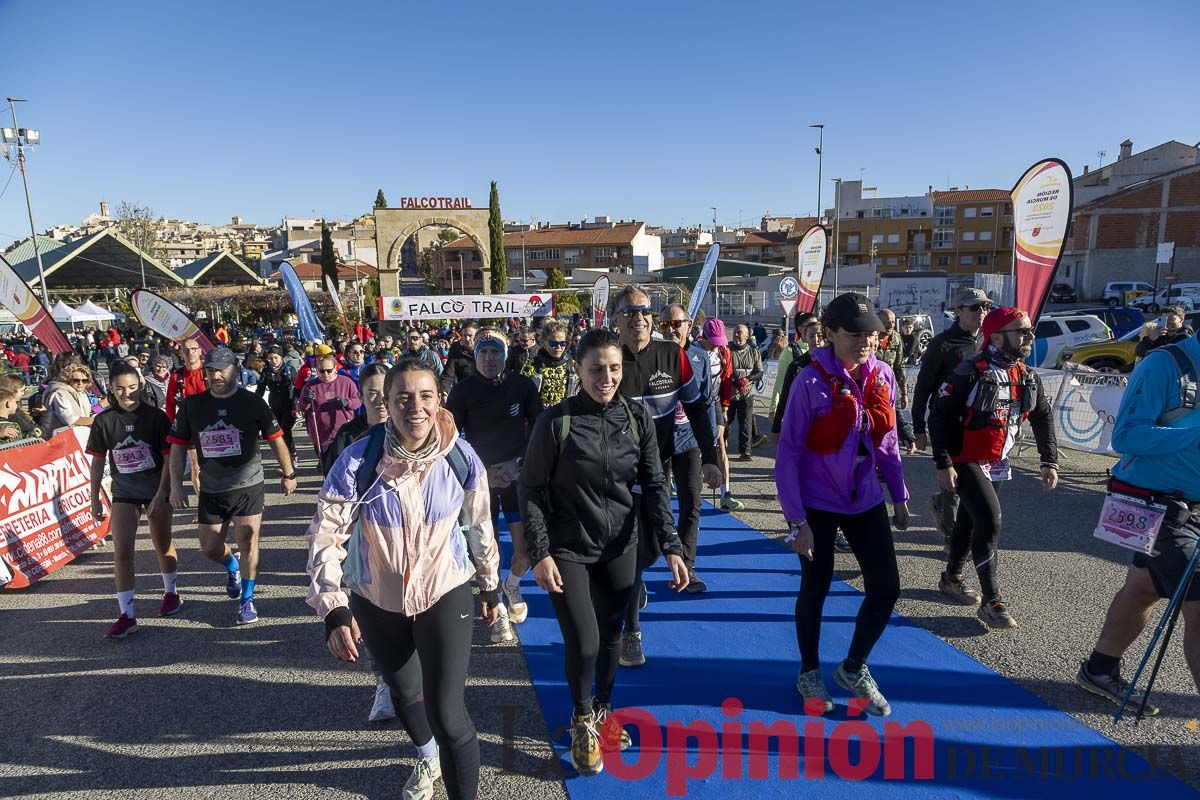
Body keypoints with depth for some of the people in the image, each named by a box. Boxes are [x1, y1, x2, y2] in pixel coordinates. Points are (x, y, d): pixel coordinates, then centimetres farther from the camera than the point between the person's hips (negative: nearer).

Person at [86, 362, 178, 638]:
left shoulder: (155, 416, -11)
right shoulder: (104, 421, -4)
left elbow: (169, 458, -10)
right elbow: (98, 462, 4)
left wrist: (161, 494, -15)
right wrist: (95, 499, 4)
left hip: (156, 490, -2)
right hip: (124, 492, 2)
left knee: (162, 546, 13)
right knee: (121, 552, -6)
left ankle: (171, 592, 36)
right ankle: (127, 616, 0)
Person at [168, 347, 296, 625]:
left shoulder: (252, 403, -7)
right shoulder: (191, 405, -2)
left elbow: (275, 439, 2)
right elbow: (177, 446, 5)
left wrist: (288, 474, 6)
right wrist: (176, 485, 0)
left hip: (248, 486, -3)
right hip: (210, 490, 3)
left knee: (248, 543, -3)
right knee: (209, 548, 12)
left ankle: (247, 600, 16)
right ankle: (232, 568, 47)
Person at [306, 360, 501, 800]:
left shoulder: (462, 458, -16)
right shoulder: (357, 461, -22)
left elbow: (479, 525, -1)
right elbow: (326, 535, -18)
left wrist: (490, 586, 8)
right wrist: (333, 610, -28)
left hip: (445, 593, -1)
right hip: (376, 600, 2)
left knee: (447, 713, -10)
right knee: (405, 693, 26)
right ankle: (427, 758, 59)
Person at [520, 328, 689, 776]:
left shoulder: (638, 419, -4)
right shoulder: (555, 422, -14)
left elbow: (654, 486, -1)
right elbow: (532, 490, -8)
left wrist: (671, 547, -7)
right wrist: (540, 554, -13)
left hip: (621, 547, 3)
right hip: (568, 550, -3)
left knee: (611, 636, 15)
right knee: (583, 643, -4)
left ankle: (603, 710, 43)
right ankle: (582, 720, 27)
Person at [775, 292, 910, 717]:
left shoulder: (882, 376, -2)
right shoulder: (812, 381, -19)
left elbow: (887, 441, 10)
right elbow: (788, 454, -16)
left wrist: (899, 496, 12)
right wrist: (796, 519, -17)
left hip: (865, 500, 5)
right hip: (818, 504, -5)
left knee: (886, 588, 6)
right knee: (816, 588, 10)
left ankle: (854, 668, 32)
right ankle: (809, 673, 34)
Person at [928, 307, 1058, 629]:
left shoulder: (1027, 376, 3)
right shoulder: (970, 373, -20)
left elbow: (1043, 418, 14)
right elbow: (939, 417, -19)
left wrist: (1050, 462, 10)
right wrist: (943, 465, -21)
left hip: (997, 463, 7)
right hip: (966, 463, -7)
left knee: (970, 521, 17)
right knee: (990, 520, -15)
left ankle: (951, 578, 36)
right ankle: (992, 601, -5)